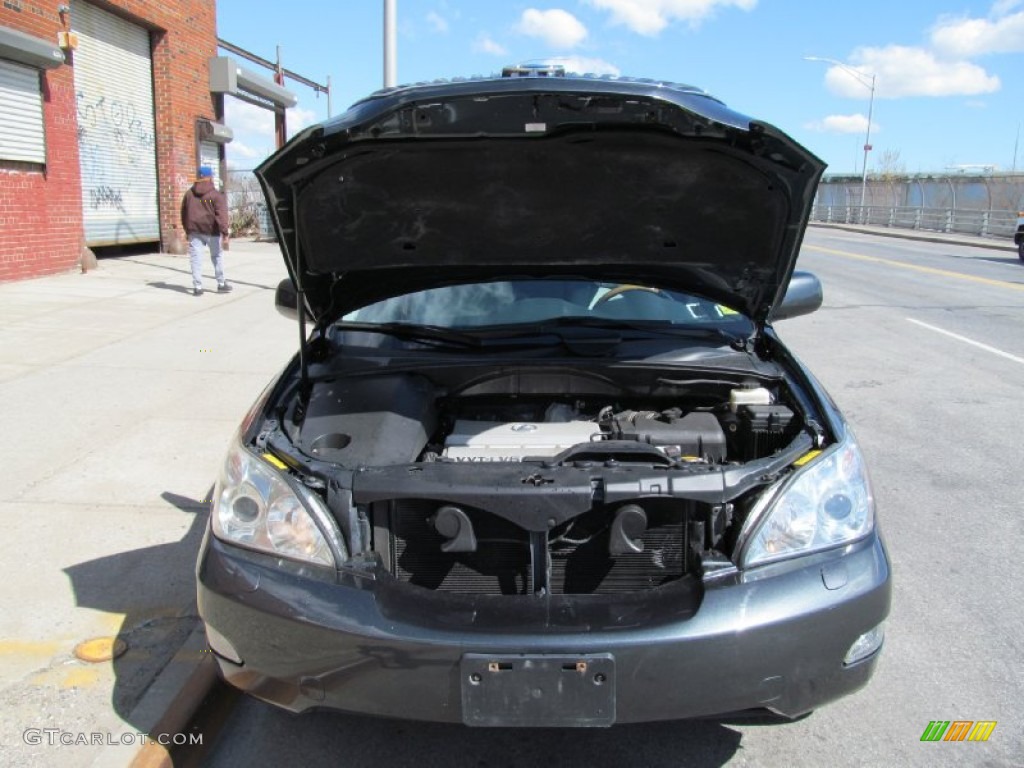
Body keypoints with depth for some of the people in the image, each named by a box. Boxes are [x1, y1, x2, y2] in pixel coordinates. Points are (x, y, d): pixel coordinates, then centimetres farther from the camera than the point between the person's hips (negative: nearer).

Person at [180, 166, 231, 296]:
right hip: (211, 230, -3)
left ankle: (197, 287, -2)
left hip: (194, 230, 3)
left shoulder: (189, 193, 10)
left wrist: (187, 230, 25)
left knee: (196, 258, 1)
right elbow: (221, 215, -15)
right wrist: (225, 233, -18)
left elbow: (184, 213, 16)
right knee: (216, 256, 12)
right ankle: (221, 284, 17)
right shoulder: (216, 194, -6)